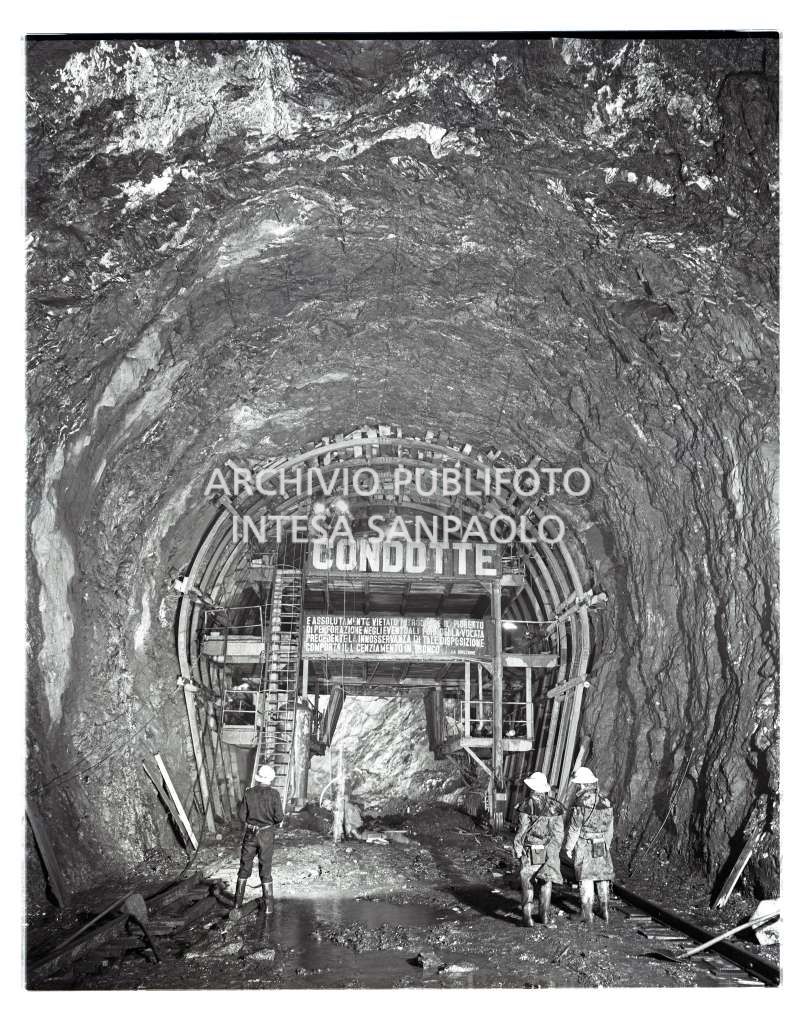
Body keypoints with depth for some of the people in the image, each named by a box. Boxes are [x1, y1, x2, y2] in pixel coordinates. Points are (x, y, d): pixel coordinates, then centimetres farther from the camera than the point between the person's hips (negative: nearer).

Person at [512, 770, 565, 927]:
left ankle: (527, 916, -1)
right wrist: (555, 849, 14)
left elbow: (522, 830, -12)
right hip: (549, 850, 3)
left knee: (527, 883, 6)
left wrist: (517, 847, -2)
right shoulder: (554, 806, 0)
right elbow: (559, 831, 4)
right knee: (545, 882, 17)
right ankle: (544, 915, 22)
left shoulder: (527, 805, -13)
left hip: (530, 851, -3)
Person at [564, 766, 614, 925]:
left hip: (584, 847, -5)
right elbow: (609, 829, 10)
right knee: (603, 878, 16)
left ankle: (588, 915, 5)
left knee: (586, 879, 2)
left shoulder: (581, 804, -17)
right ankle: (604, 909, 21)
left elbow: (574, 829, -14)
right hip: (601, 847, 5)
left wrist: (569, 847, -2)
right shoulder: (605, 802, 3)